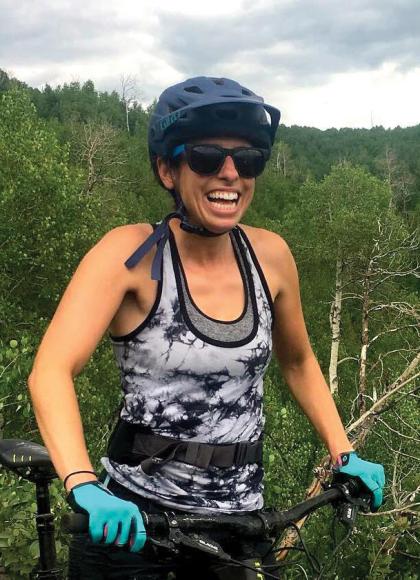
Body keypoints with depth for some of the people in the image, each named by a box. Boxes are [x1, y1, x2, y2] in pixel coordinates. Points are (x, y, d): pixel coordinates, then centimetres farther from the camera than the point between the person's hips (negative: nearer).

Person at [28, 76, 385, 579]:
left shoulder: (271, 255, -3)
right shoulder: (130, 253, -15)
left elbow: (297, 363, 12)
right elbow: (50, 372, -25)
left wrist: (344, 456, 5)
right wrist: (84, 486, -39)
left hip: (240, 517, 4)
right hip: (130, 520, -3)